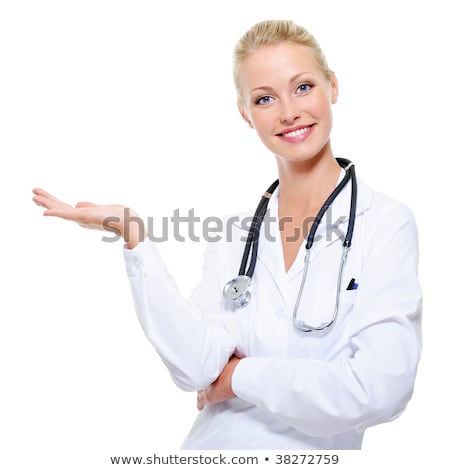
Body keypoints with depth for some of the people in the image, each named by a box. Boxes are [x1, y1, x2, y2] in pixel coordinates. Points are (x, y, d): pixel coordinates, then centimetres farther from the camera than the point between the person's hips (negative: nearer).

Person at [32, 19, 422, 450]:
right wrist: (135, 238, -12)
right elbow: (196, 368, -9)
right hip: (211, 445, 3)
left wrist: (240, 376, -8)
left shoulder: (386, 222, -9)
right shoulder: (234, 234, 3)